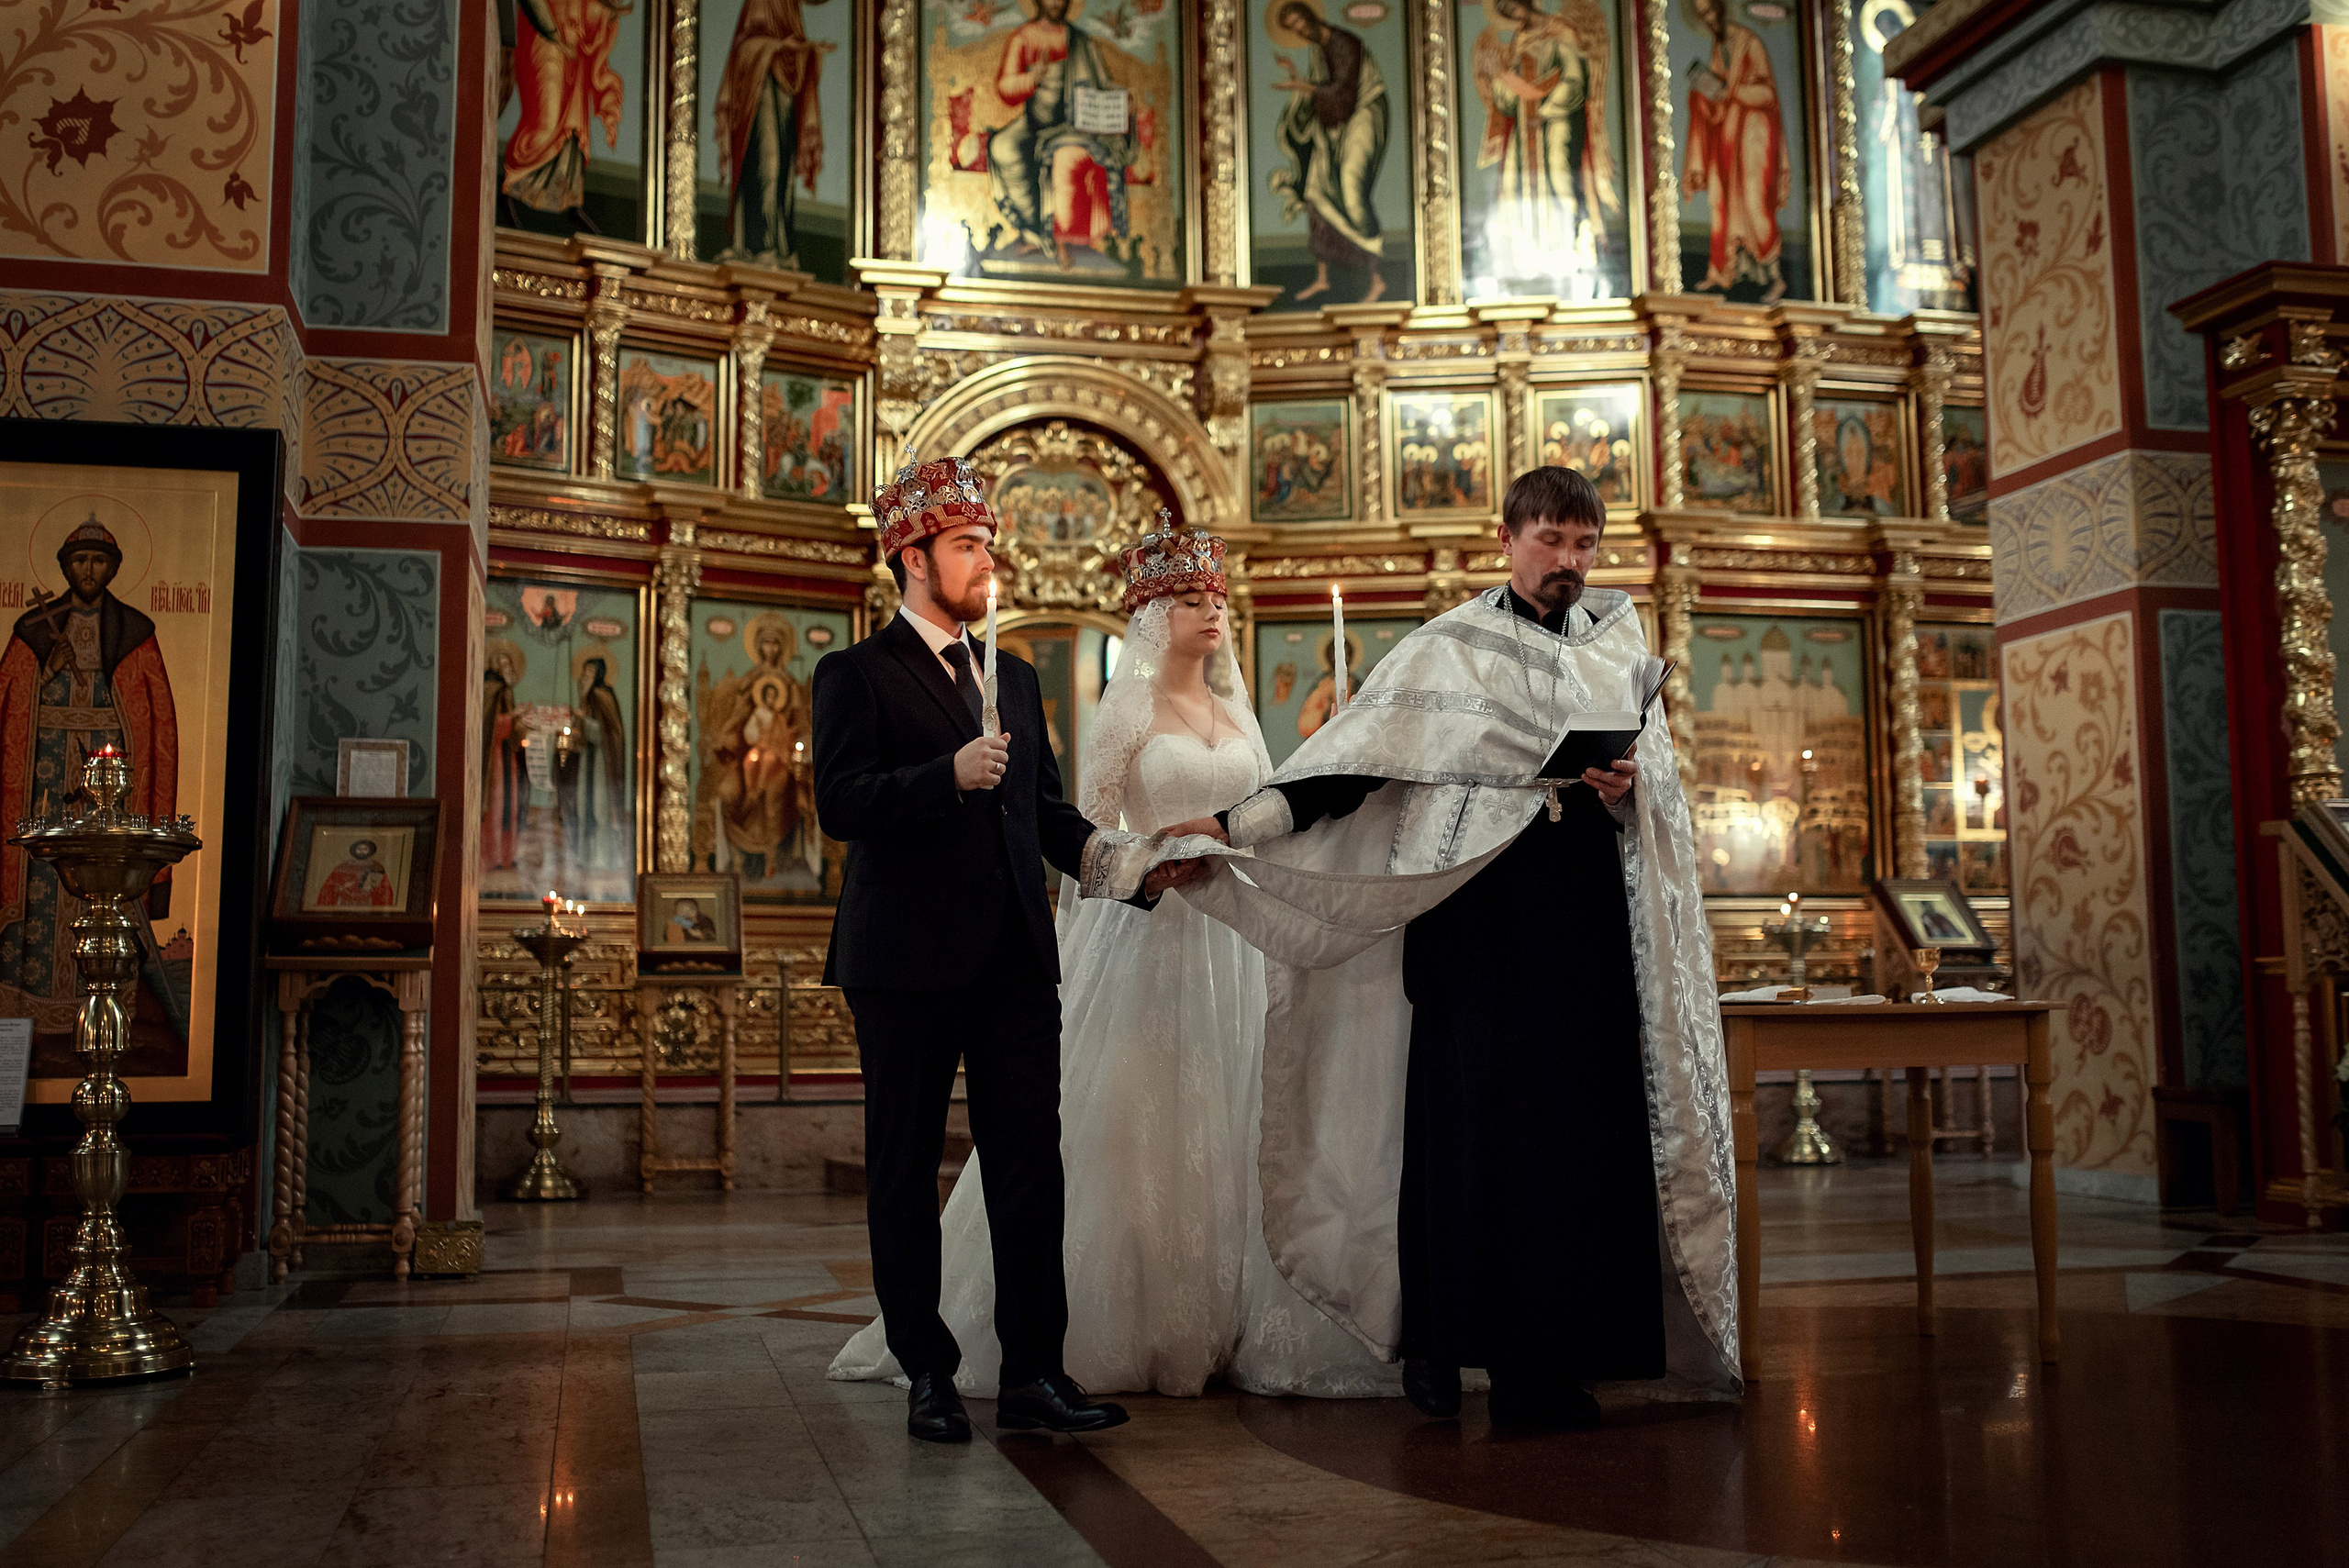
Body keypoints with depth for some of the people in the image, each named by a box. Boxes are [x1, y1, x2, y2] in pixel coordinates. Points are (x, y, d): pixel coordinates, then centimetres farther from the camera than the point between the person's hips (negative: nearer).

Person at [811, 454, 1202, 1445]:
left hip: (1014, 959, 5)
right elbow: (839, 803, -12)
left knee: (1030, 1163, 2)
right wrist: (948, 776, -23)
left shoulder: (1015, 679, 20)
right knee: (905, 1170, 4)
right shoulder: (857, 675, 1)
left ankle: (1033, 1372, 8)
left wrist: (1131, 862, 8)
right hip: (909, 959, -5)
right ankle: (927, 1376, 15)